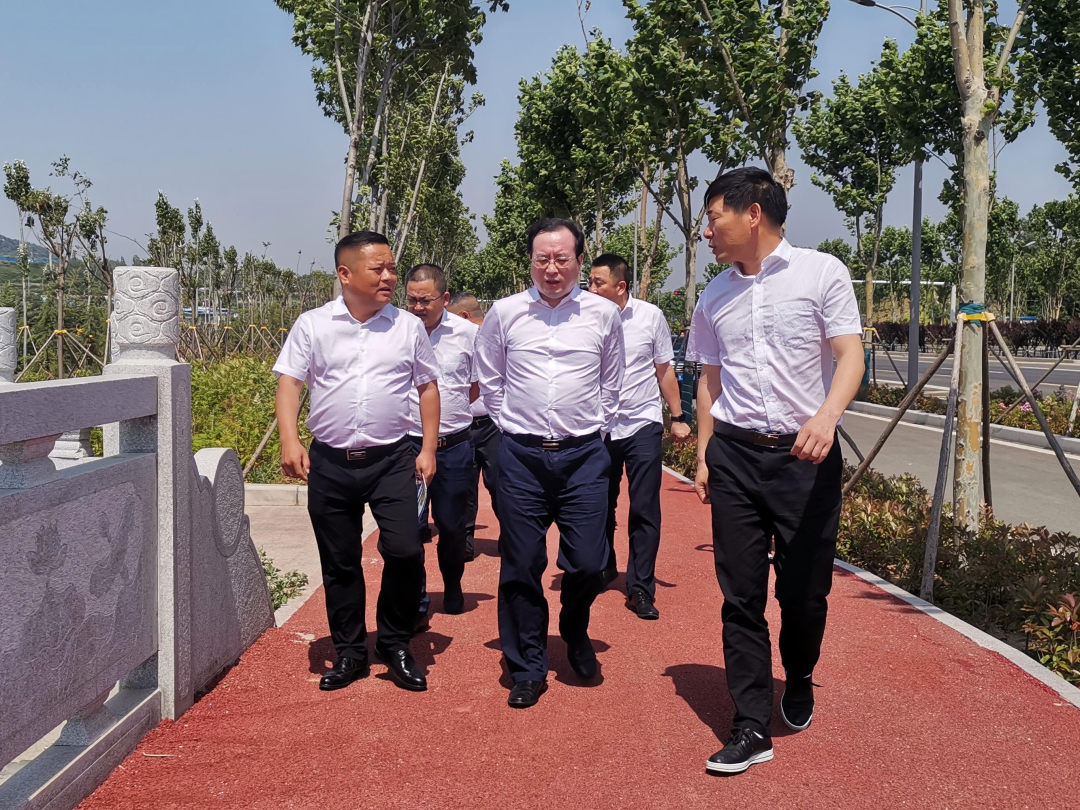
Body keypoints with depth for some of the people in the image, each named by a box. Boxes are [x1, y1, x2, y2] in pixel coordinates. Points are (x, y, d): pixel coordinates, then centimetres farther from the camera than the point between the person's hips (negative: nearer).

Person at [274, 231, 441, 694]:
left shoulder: (408, 327, 5)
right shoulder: (313, 325, 2)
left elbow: (428, 387, 9)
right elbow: (289, 382, 0)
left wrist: (428, 449, 3)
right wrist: (290, 441, -13)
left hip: (392, 459, 0)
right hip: (330, 462, 1)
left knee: (405, 551, -11)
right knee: (339, 563, 9)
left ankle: (395, 646, 11)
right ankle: (349, 653, 26)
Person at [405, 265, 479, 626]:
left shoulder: (467, 333, -2)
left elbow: (480, 389, 9)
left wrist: (447, 406, 4)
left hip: (455, 446, 1)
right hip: (408, 444, -1)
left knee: (452, 525, 13)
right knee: (410, 528, -3)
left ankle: (453, 588, 36)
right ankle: (415, 606, 8)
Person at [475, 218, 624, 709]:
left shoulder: (604, 314, 3)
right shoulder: (505, 313, 2)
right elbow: (489, 379, 15)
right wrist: (513, 426, 12)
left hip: (584, 454, 0)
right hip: (521, 455, 0)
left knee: (588, 563, 0)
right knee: (521, 566, 4)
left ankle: (575, 635, 33)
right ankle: (527, 669, 20)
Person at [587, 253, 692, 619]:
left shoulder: (651, 316, -3)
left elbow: (664, 370, 7)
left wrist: (678, 416, 5)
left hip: (642, 424, -1)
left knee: (644, 511, -2)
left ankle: (640, 588, 6)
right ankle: (603, 569, 35)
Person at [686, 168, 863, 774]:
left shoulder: (822, 273, -2)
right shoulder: (714, 298, 12)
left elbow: (851, 356, -9)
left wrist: (826, 416, -27)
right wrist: (704, 456, 11)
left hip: (807, 453, -3)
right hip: (735, 455, 3)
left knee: (805, 589, 4)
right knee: (742, 595, 2)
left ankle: (799, 682, 35)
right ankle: (753, 728, 11)